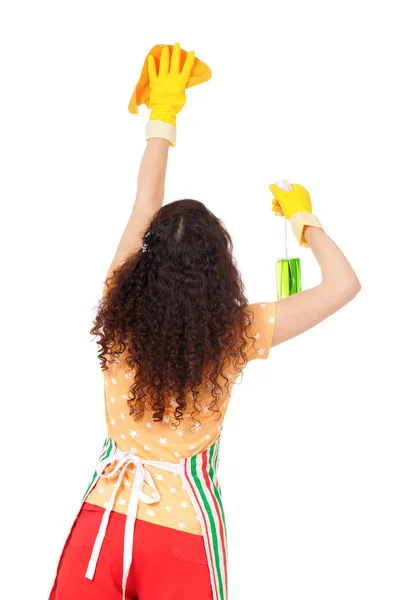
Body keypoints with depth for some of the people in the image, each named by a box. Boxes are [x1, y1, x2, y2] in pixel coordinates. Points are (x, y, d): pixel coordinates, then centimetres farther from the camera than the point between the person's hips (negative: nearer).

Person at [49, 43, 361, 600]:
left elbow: (145, 206, 3)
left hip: (107, 510, 1)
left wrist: (164, 113, 12)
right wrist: (304, 219, 6)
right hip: (184, 523, -1)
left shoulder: (121, 313, -10)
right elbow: (343, 285, -7)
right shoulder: (236, 334, -15)